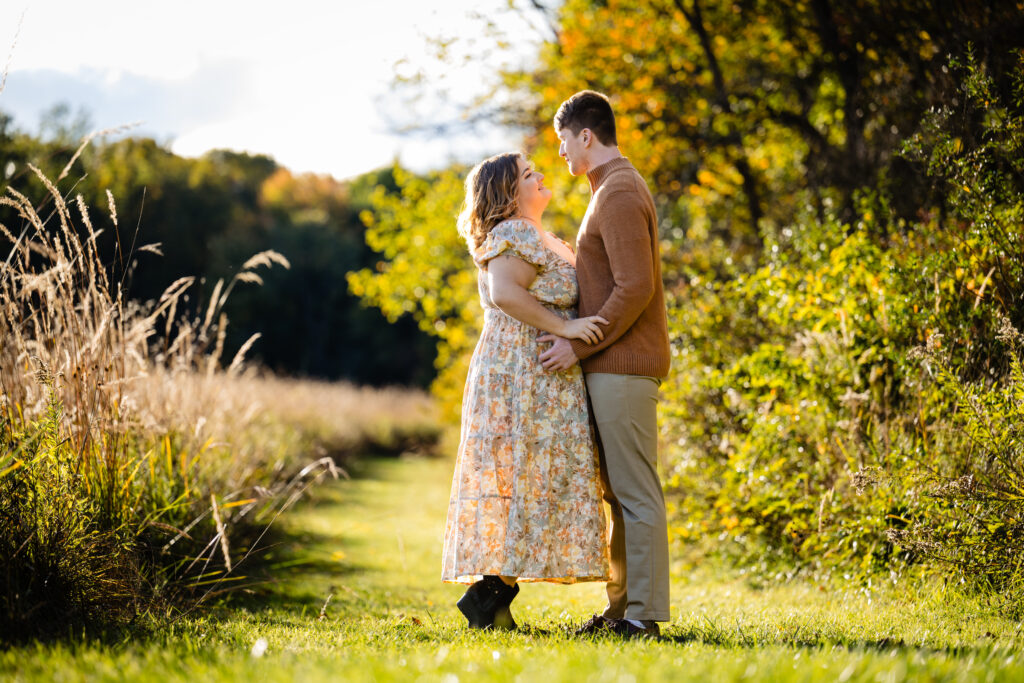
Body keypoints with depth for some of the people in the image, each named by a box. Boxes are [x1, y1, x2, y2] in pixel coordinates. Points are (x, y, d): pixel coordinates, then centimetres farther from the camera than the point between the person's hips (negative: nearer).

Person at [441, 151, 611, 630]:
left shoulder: (542, 239, 23)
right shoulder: (515, 234, -9)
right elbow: (504, 293, -24)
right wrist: (564, 327, -25)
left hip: (544, 379, 10)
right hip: (522, 372, -10)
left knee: (529, 478, 6)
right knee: (523, 474, -12)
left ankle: (493, 592, 6)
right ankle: (489, 591, -12)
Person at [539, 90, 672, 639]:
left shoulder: (619, 193, -12)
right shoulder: (614, 188, 21)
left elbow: (635, 287, -21)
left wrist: (581, 345, -17)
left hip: (623, 365, -10)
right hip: (612, 364, 10)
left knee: (635, 491, -8)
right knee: (616, 491, 11)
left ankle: (643, 614, -6)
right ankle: (623, 606, 16)